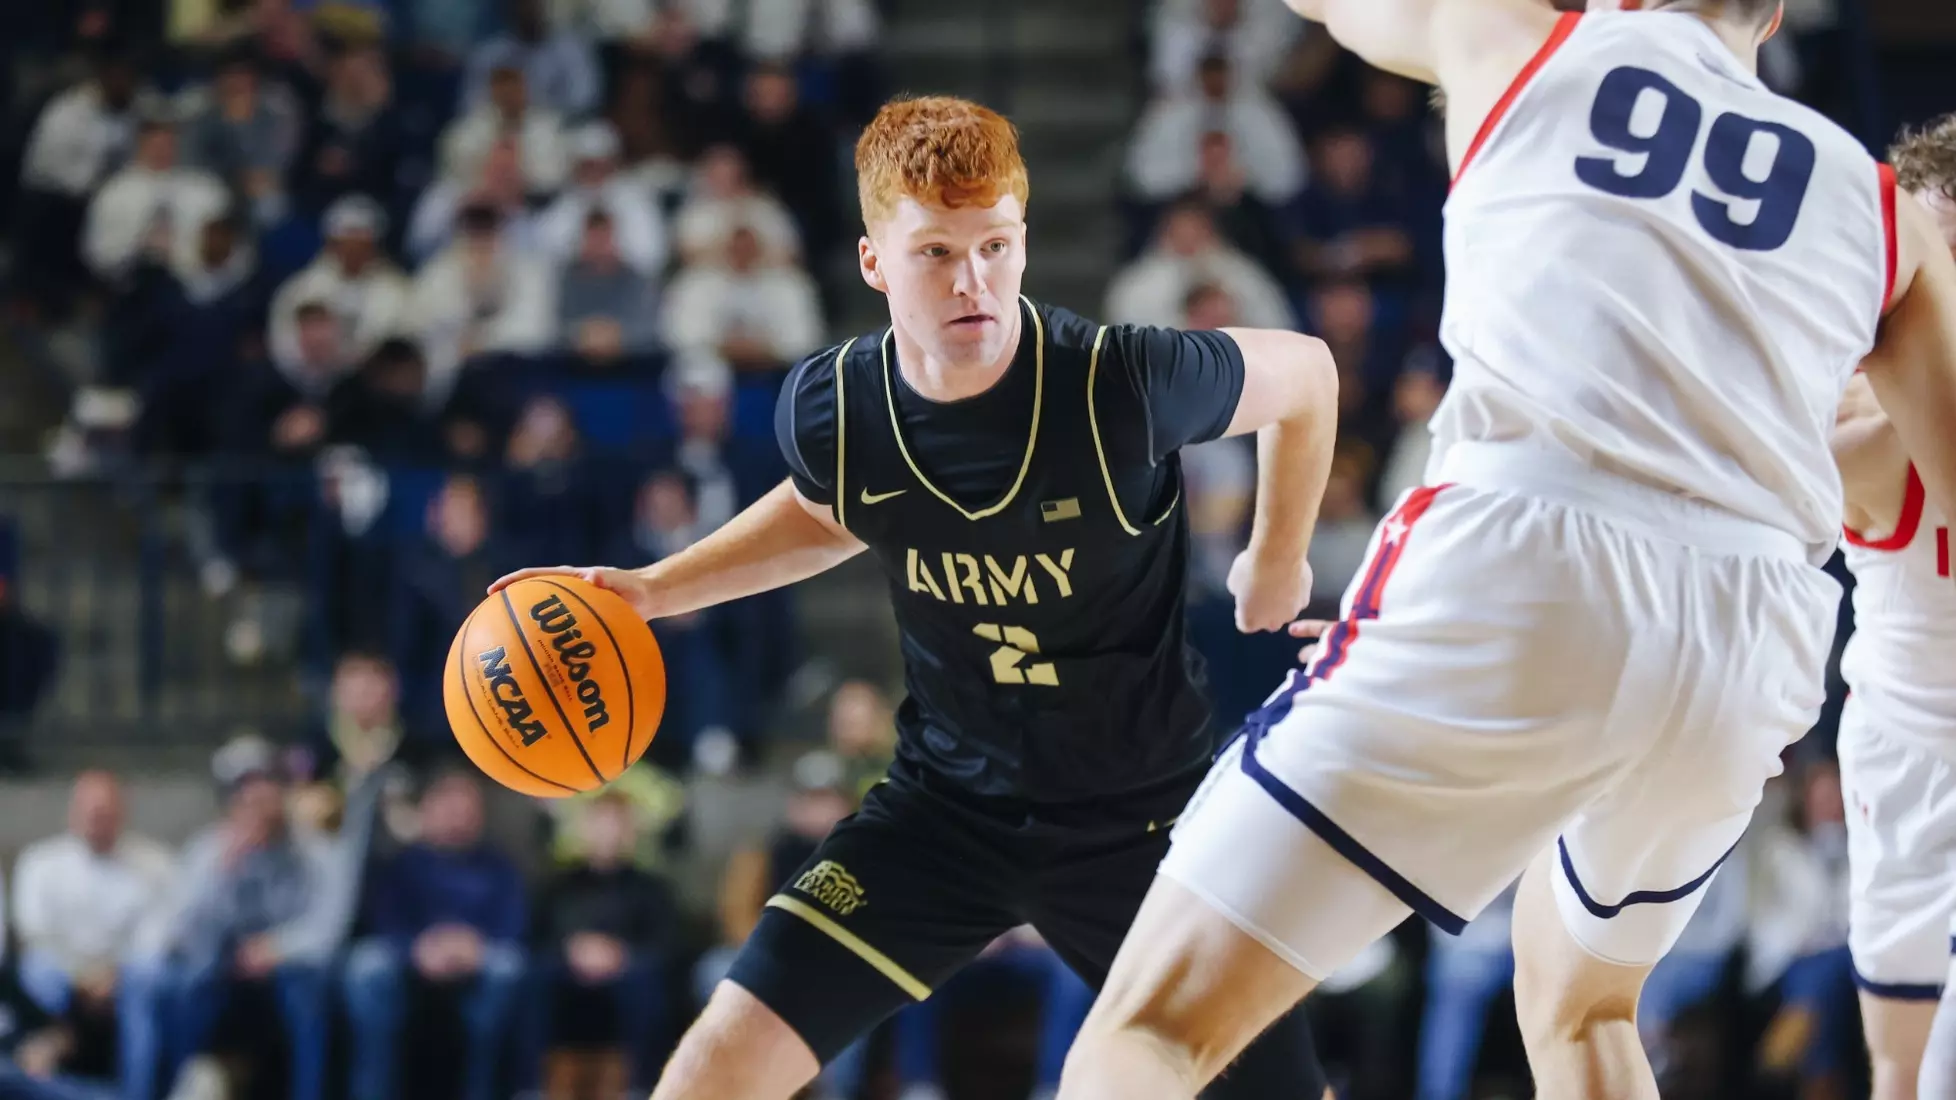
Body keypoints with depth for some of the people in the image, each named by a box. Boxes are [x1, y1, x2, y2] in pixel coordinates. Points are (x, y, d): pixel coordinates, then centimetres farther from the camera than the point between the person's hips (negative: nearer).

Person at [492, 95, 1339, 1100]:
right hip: (948, 802, 2)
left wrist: (1278, 563, 7)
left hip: (1142, 816, -2)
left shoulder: (1126, 383, -25)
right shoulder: (832, 408, -14)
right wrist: (656, 588, 4)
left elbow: (1305, 375, -2)